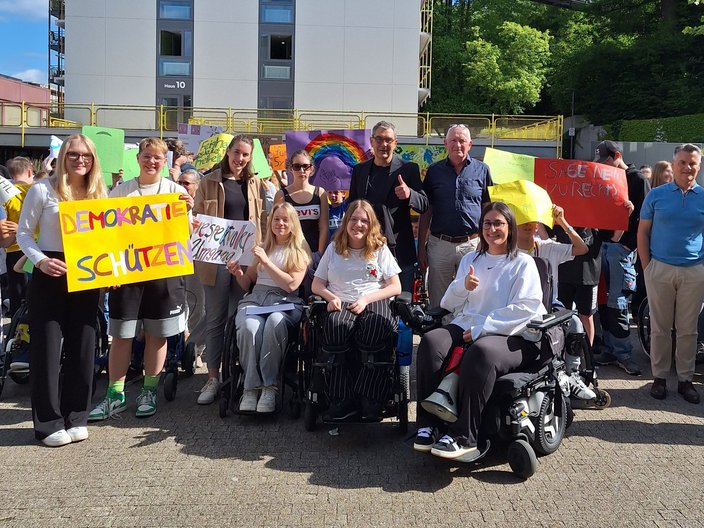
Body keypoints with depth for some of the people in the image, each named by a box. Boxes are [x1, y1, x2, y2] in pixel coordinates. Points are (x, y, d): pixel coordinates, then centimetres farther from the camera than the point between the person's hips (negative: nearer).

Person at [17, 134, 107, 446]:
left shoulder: (99, 194, 8)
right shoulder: (43, 190, -4)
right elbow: (23, 233, -3)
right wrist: (40, 260, -19)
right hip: (50, 275, -4)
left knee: (82, 346, 7)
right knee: (47, 347, -1)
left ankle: (76, 417, 19)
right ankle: (49, 422, 9)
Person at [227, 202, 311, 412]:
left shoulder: (300, 251, 13)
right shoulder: (261, 248, 25)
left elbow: (291, 284, -2)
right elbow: (247, 284, 25)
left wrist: (266, 262, -6)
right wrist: (238, 273, 3)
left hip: (285, 301, -2)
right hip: (256, 298, 3)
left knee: (275, 323, -39)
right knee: (249, 327, -34)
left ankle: (269, 387, -32)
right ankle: (251, 387, -27)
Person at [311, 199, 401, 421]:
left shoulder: (380, 249, 14)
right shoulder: (334, 249, 19)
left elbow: (395, 287, 6)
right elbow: (316, 284, 18)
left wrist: (366, 299, -9)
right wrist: (331, 297, -5)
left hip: (374, 302, -1)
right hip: (341, 304, 1)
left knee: (377, 329, -38)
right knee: (336, 326, -37)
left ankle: (370, 399, -28)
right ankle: (342, 400, -32)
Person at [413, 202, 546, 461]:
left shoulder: (523, 263, 7)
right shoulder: (470, 259, 23)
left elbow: (524, 308, -7)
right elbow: (448, 303, 21)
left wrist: (480, 329, -13)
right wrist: (463, 286, -3)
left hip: (510, 335, -4)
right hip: (466, 327, 5)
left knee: (481, 351, -38)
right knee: (430, 342, -26)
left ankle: (464, 436, -33)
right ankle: (428, 425, -25)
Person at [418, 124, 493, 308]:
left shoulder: (482, 170, 6)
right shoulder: (434, 171, 8)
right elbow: (426, 211, 9)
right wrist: (421, 247, 5)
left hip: (472, 244, -1)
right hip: (439, 243, 1)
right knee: (438, 303, 7)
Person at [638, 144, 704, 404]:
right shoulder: (656, 195, 3)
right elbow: (643, 232, 4)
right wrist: (647, 266, -3)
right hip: (660, 269, -1)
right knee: (660, 328, 7)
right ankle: (659, 377, 18)